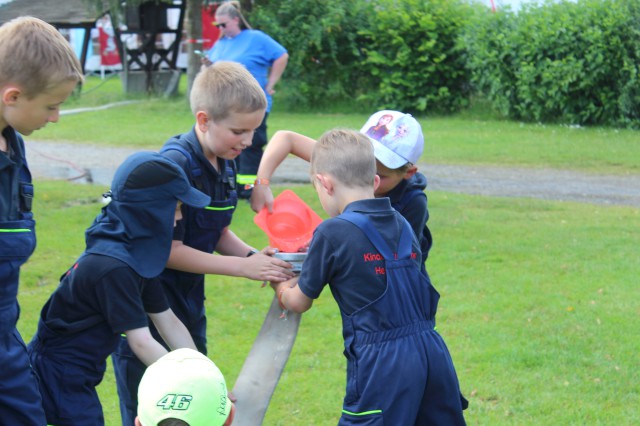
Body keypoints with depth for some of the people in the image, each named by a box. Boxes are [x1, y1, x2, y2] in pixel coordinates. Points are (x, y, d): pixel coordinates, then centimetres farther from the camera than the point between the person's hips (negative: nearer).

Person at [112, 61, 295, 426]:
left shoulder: (225, 165, 3)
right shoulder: (175, 164, -23)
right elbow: (168, 250, -24)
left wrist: (255, 256, -7)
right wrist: (244, 267, -21)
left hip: (188, 302, 9)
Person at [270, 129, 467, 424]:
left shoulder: (332, 233, -8)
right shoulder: (401, 224, 11)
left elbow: (299, 303, 5)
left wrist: (279, 287, 28)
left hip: (381, 364, -6)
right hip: (433, 353, 6)